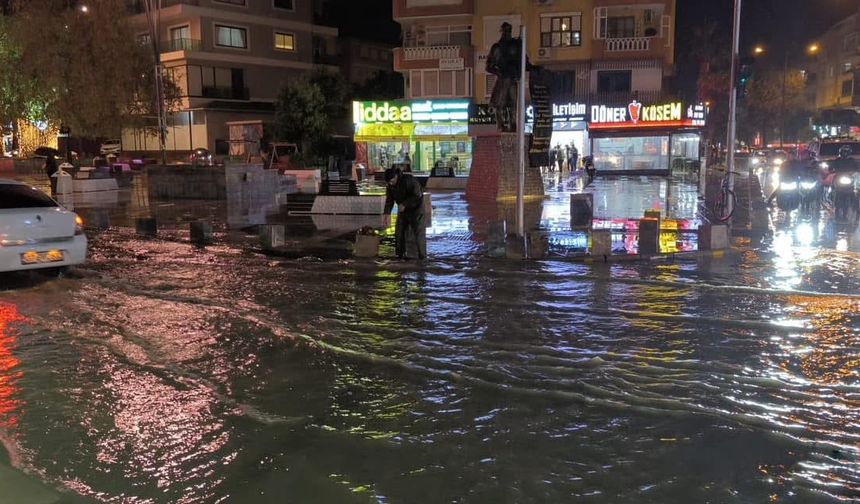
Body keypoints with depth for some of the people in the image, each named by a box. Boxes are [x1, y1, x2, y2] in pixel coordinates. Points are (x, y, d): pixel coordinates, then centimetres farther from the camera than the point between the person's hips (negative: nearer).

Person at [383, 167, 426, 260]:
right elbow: (389, 200, -3)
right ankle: (400, 255, 9)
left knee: (417, 232, -11)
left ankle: (421, 255, -5)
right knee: (399, 232, 1)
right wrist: (387, 215, -14)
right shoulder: (390, 186, -4)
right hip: (403, 209, 7)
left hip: (416, 208, -7)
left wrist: (404, 204, -25)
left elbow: (417, 195, -26)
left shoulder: (409, 180, -25)